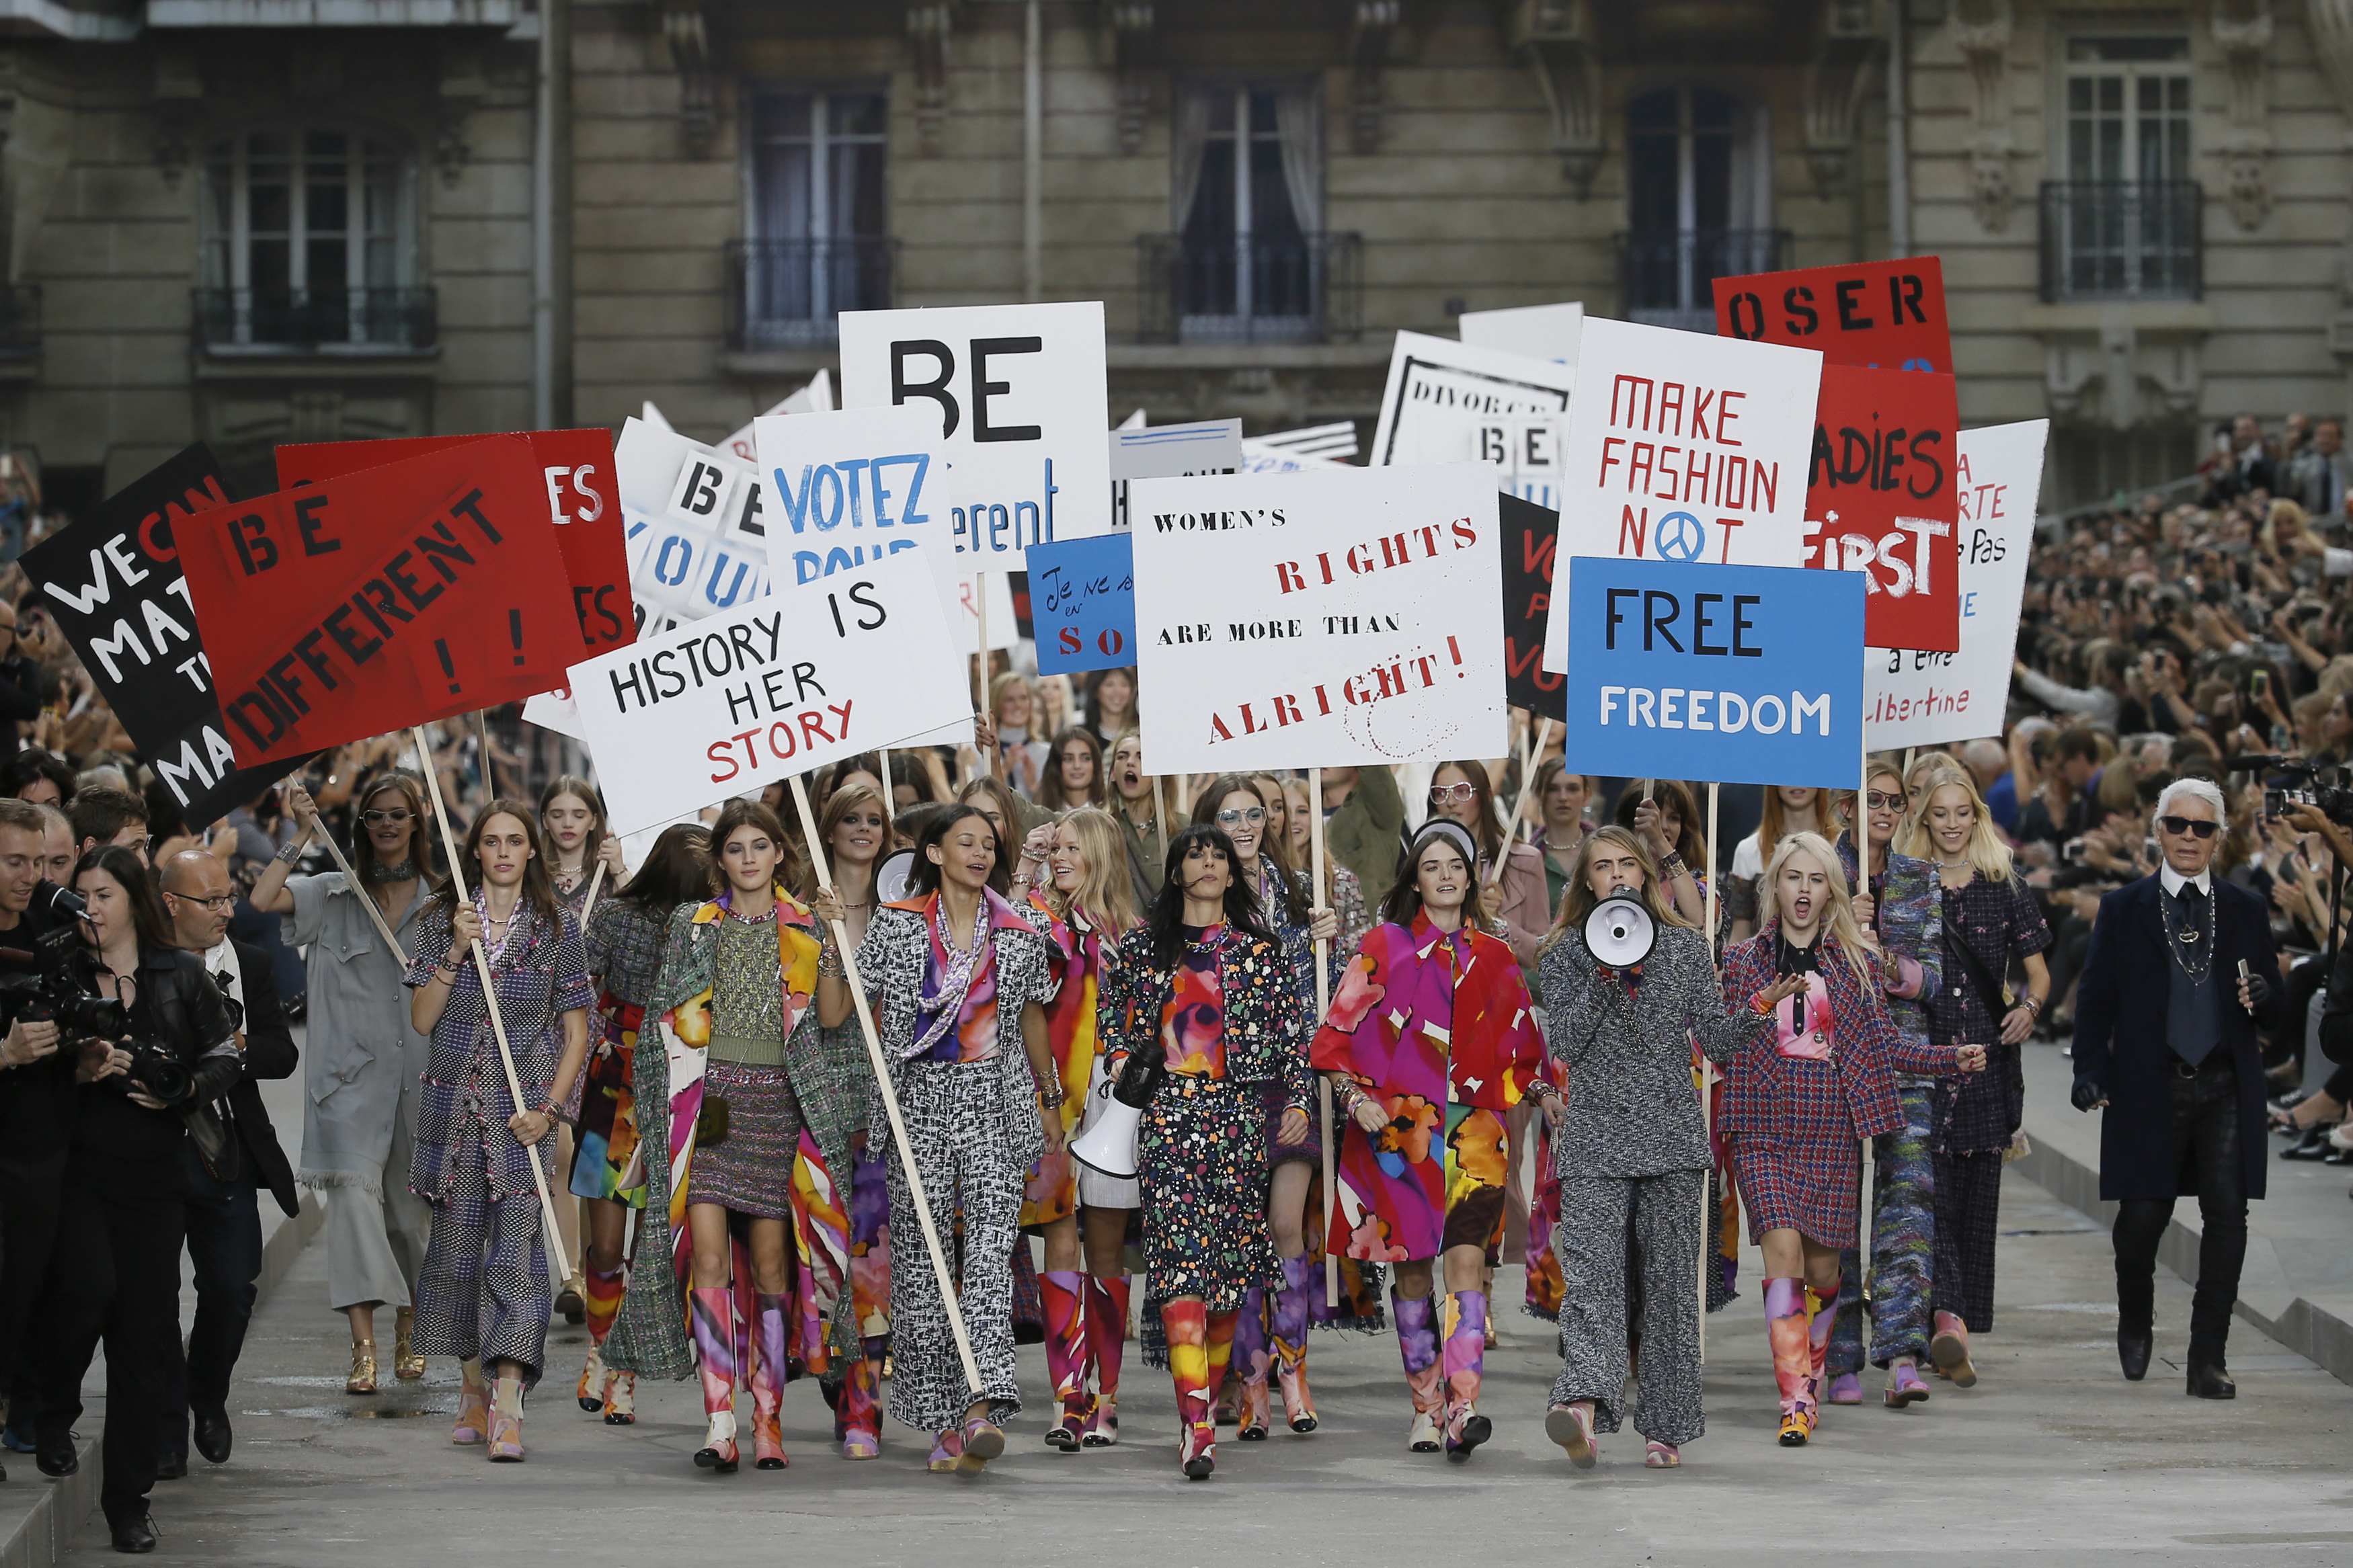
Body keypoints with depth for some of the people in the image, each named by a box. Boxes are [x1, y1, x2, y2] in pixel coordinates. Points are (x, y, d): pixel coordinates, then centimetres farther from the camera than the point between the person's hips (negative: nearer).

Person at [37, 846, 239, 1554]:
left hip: (154, 1167, 1)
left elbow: (226, 1054, 10)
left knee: (146, 1325, 0)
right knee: (90, 1285, -23)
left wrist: (181, 1089, -8)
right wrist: (80, 1070, -14)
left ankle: (128, 1497, 7)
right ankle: (52, 1410, 9)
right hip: (79, 1160, -1)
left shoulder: (181, 975, 7)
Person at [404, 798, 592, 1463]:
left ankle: (507, 1408, -20)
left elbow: (576, 1031, 5)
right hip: (453, 1102, 2)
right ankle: (473, 1390, 19)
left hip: (523, 1107, -2)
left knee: (517, 1246, -12)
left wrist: (549, 1108, -7)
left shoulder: (556, 927, 4)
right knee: (457, 1242, 6)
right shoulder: (440, 919, 7)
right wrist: (456, 951, -12)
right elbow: (422, 1018, 1)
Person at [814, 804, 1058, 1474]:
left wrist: (1050, 1101, 28)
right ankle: (943, 1419, 7)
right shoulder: (896, 925, 3)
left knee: (991, 1241, -17)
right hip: (919, 1098, 0)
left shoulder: (1020, 934, 8)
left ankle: (983, 1404, -30)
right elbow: (833, 1013, 1)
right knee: (918, 1255, 0)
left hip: (994, 1099, 0)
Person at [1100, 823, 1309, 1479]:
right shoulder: (1143, 946, 11)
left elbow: (1292, 1030, 8)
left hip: (1241, 1114, 1)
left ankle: (1206, 1398, 21)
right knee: (1180, 1255, -14)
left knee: (1231, 1255, 2)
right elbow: (1118, 1012, 22)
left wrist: (1297, 1102, 0)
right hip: (1168, 1112, -1)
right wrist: (1121, 1058, 5)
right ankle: (1198, 1423, -23)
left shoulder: (1260, 949, 9)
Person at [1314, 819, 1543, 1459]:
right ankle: (1426, 1411, 14)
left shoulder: (1494, 959, 13)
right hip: (1399, 1130, 0)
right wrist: (1356, 1099, -11)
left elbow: (1522, 1046, 21)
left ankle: (1462, 1410, -25)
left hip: (1473, 1132, 0)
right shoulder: (1383, 948, 6)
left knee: (1467, 1260, -15)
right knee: (1412, 1271, 3)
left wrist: (1541, 1092, 3)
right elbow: (1337, 1034, 3)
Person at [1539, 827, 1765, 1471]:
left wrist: (1759, 1014, -11)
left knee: (1671, 1278, 2)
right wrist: (1604, 977, -13)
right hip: (1596, 1133, -2)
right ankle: (1583, 1400, -34)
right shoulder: (1567, 952, 7)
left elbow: (1715, 1038, 7)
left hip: (1672, 1131, 2)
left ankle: (1665, 1425, 8)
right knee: (1591, 1271, -17)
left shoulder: (1685, 946, 10)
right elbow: (1566, 1043, -3)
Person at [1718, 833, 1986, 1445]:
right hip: (1766, 1130, -2)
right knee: (1783, 1247, -18)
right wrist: (1761, 1005, -11)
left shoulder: (1854, 963, 11)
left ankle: (1810, 1379, 28)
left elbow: (1884, 1044, 9)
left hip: (1833, 1135, 2)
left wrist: (1954, 1057, -2)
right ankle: (1795, 1401, -21)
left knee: (1822, 1265, 4)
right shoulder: (1745, 960, 8)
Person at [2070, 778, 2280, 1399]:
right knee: (2141, 1218, 1)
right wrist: (2089, 1072, -10)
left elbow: (2272, 1011, 11)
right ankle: (2136, 1325, 30)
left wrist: (2260, 997, -13)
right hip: (2148, 1088, -1)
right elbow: (2096, 998, 3)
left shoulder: (2246, 910, 10)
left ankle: (2209, 1360, 0)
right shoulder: (2123, 909, 6)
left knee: (2227, 1218, -6)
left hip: (2225, 1090, 1)